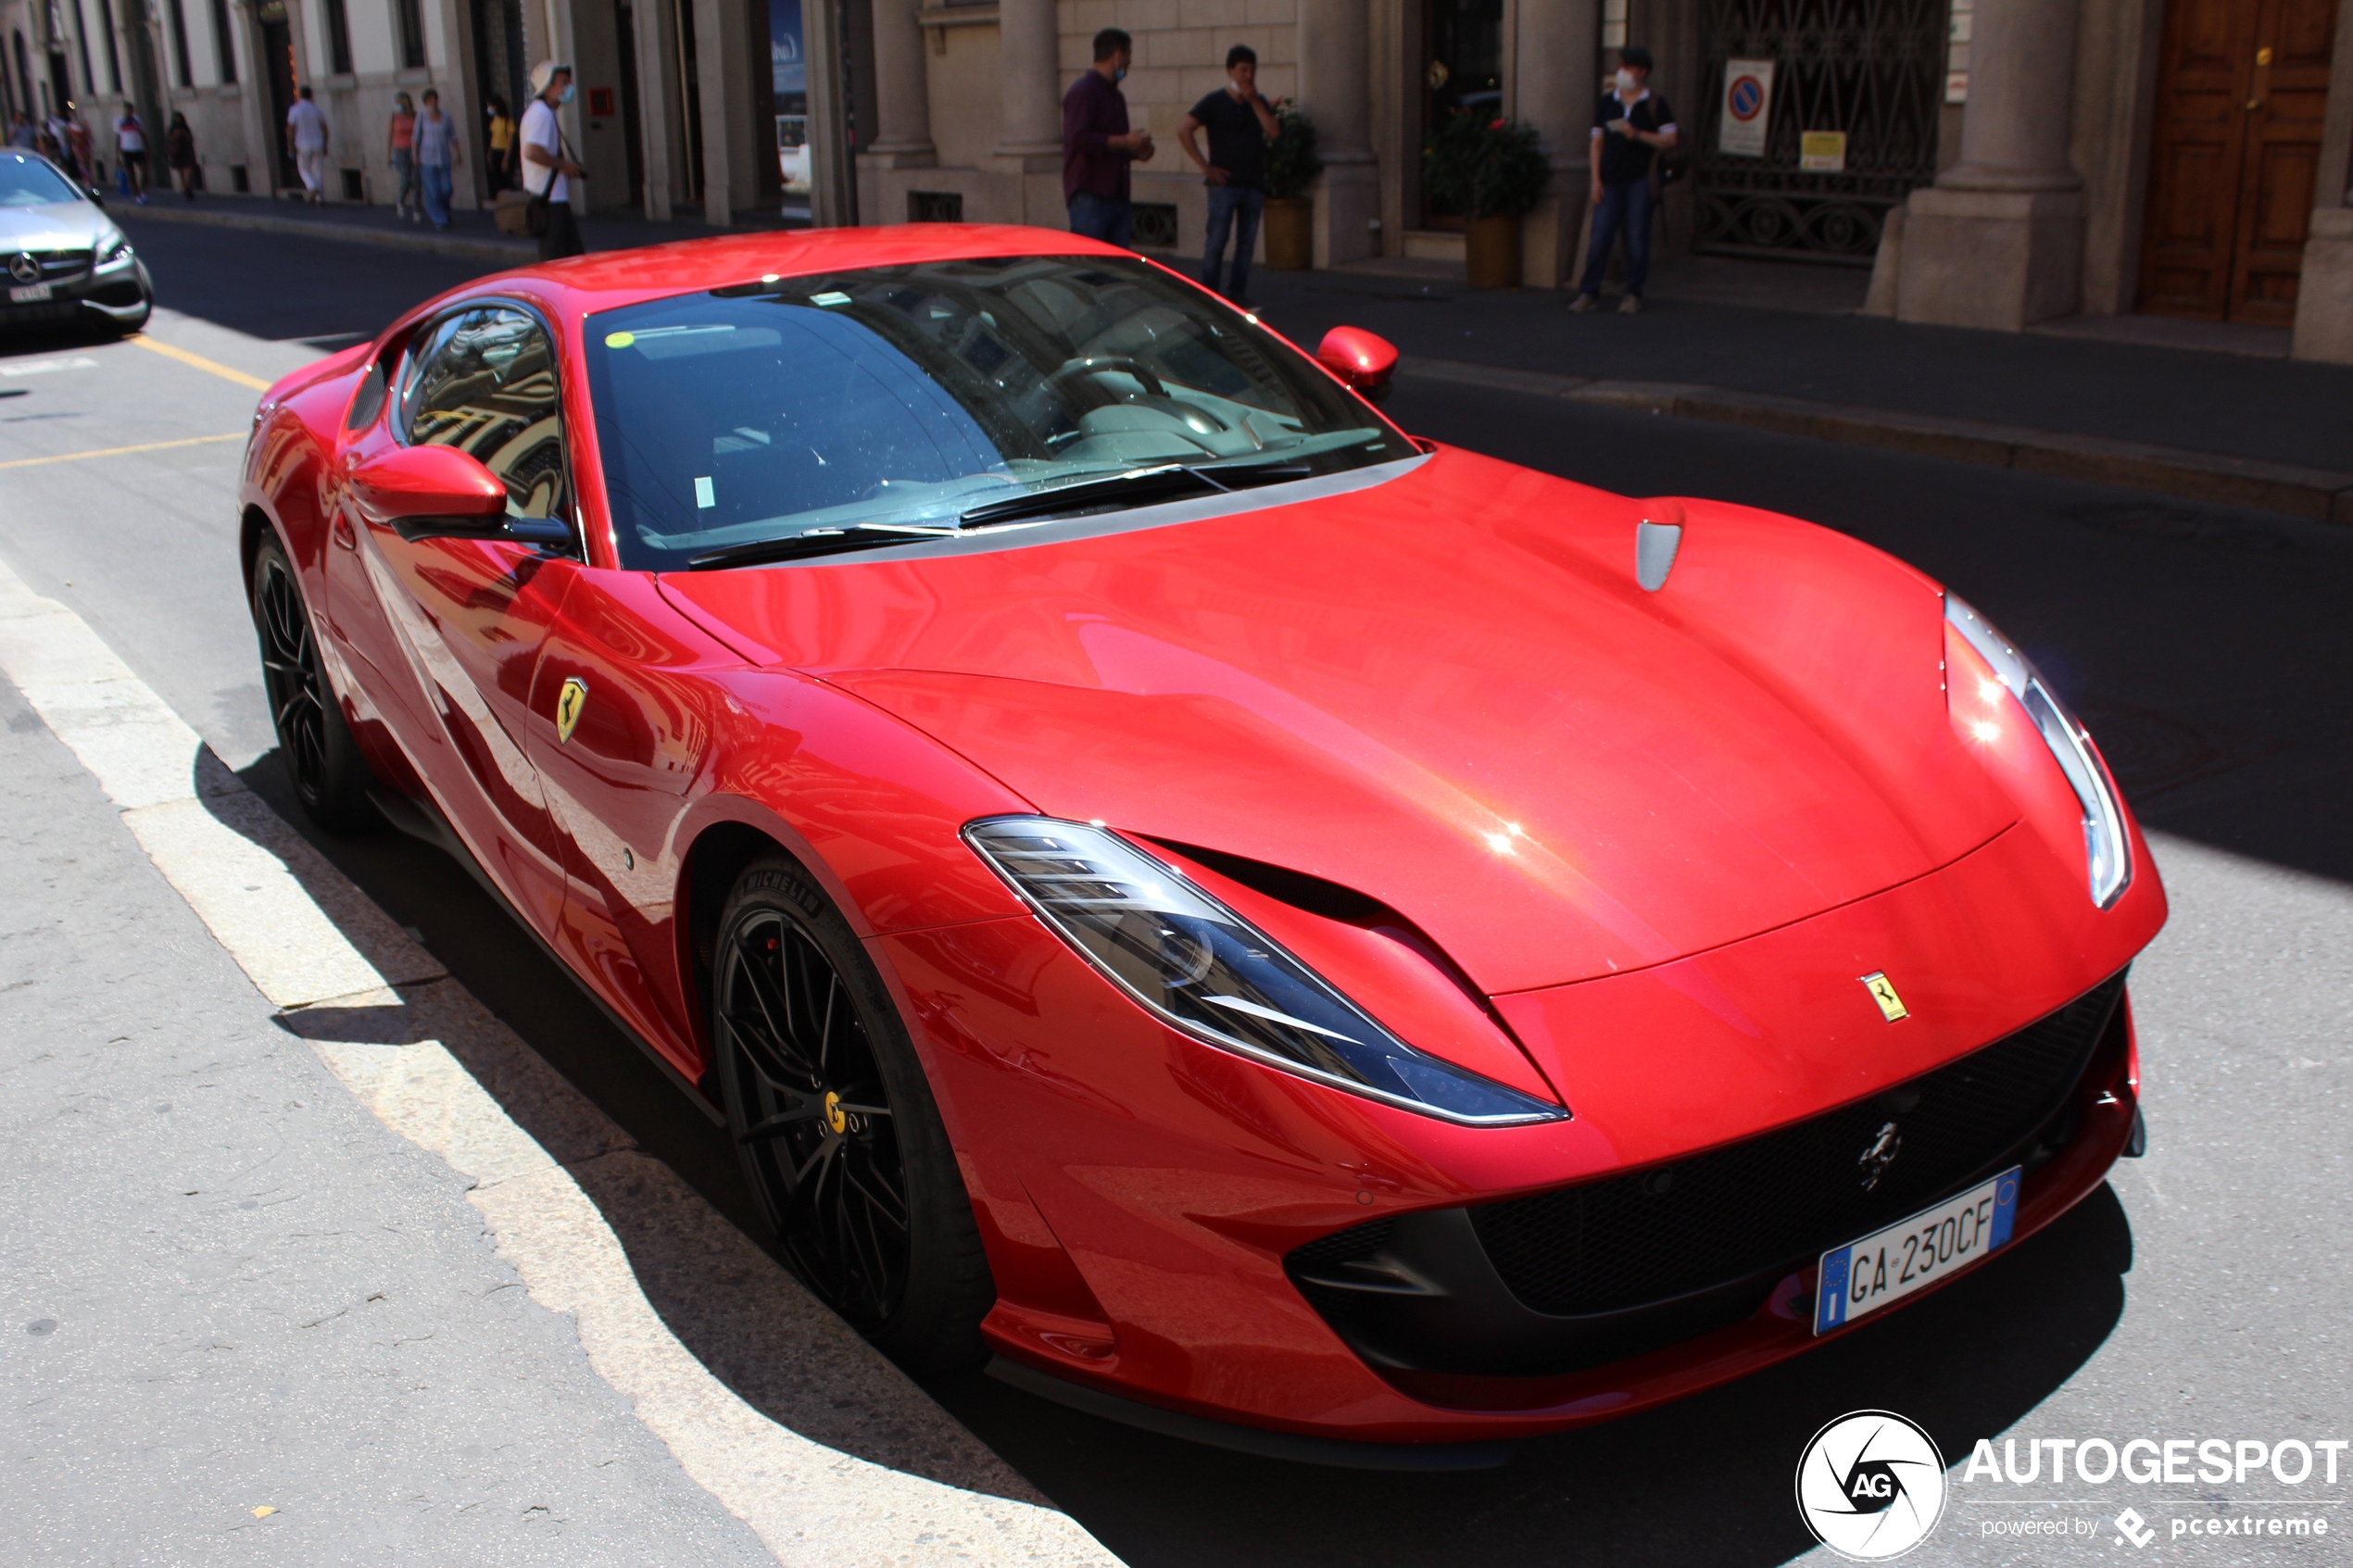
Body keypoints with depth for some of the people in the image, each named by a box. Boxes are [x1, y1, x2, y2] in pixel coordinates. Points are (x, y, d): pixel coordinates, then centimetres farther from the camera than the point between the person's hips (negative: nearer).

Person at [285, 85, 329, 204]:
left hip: (303, 146, -2)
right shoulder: (317, 110, 1)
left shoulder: (295, 110, -7)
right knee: (318, 171, 8)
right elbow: (324, 129, 2)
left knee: (304, 169, 14)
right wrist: (325, 146, 12)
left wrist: (290, 147, -1)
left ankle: (312, 188, -13)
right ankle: (320, 197, 5)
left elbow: (290, 130, -8)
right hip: (318, 145, 2)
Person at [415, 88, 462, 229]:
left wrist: (458, 154, 4)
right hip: (428, 159, -2)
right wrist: (416, 157, -3)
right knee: (433, 191, -3)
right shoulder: (422, 119, 0)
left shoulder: (446, 118, 4)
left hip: (444, 158, 2)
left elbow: (453, 138, 10)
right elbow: (416, 139, 3)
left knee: (446, 189, -1)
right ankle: (438, 219, 6)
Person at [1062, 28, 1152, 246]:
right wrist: (1125, 142, -17)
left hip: (1117, 194, 9)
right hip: (1089, 195, -9)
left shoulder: (1115, 95, 20)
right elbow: (1079, 138, -20)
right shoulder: (1083, 91, -9)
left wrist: (1135, 152, 10)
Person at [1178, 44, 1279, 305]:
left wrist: (1255, 101, -7)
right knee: (1216, 242, -6)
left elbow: (1274, 133, -2)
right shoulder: (1215, 101, -2)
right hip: (1225, 183, -5)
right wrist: (1204, 165, -12)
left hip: (1254, 184, 5)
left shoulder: (1259, 103, 13)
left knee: (1246, 243, 6)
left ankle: (1237, 294, 13)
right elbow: (1183, 129, -10)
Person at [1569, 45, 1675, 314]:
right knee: (1599, 238, -2)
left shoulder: (1655, 104, 2)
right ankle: (1589, 292, 3)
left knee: (1637, 239, 0)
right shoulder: (1607, 102, 10)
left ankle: (1633, 294, 9)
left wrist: (1637, 134, -16)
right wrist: (1596, 180, 2)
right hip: (1610, 180, 2)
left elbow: (1669, 139, -2)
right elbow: (1597, 142, 10)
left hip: (1640, 181, -2)